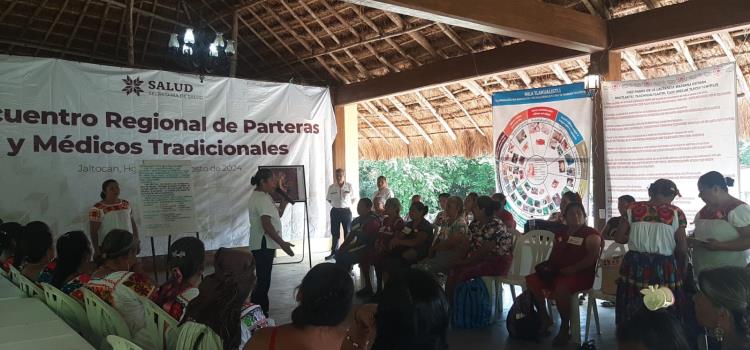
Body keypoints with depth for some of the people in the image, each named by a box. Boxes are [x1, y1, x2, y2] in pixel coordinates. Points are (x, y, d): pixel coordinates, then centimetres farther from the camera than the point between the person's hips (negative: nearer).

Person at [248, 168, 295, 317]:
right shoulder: (262, 198, -16)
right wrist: (282, 243, -24)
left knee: (263, 280, 15)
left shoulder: (261, 196, 16)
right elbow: (267, 224, -24)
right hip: (264, 245, -11)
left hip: (262, 245, 11)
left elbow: (276, 215, 20)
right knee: (264, 281, -7)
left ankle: (260, 311, 23)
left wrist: (284, 202, 6)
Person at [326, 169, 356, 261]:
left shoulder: (349, 186, -3)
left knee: (348, 232, 4)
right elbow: (328, 199, 13)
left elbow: (353, 199, 6)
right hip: (335, 211, 2)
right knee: (335, 233, 7)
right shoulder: (331, 187, 2)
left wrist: (347, 205, 2)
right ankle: (334, 252, 15)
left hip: (346, 211, -1)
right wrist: (335, 205, 8)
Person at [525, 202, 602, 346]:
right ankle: (545, 318, 2)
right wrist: (547, 266, 4)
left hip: (581, 274, -7)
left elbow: (592, 257, -13)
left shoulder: (591, 234, 0)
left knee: (561, 287, -38)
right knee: (531, 280, -12)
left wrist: (573, 269, -24)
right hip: (556, 272, 7)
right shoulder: (560, 234, 21)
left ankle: (565, 328, -18)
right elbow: (554, 254, 26)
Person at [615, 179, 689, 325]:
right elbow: (682, 249, -4)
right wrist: (682, 271, 10)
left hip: (635, 266, 2)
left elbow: (619, 238, 3)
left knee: (632, 316, 11)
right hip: (664, 268, -2)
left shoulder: (632, 209, 1)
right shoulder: (676, 213, -4)